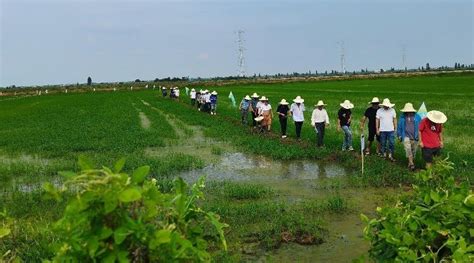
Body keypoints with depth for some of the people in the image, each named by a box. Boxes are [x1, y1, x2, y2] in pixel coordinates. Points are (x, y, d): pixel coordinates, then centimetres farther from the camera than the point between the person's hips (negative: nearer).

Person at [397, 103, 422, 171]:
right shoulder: (402, 117, 2)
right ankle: (411, 164, -18)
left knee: (413, 151, 9)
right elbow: (399, 127, 11)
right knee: (408, 150, -17)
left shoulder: (417, 117, -1)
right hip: (406, 137, -1)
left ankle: (410, 163, 24)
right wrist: (399, 135, 10)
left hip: (415, 138, 1)